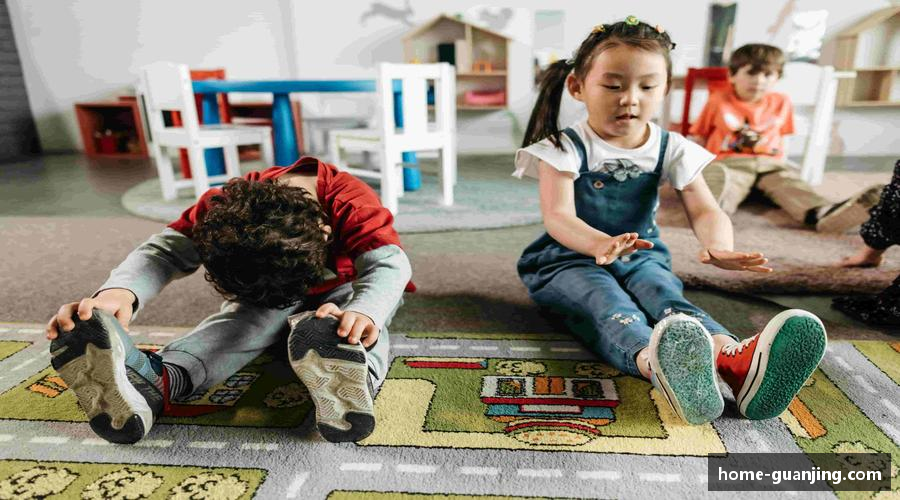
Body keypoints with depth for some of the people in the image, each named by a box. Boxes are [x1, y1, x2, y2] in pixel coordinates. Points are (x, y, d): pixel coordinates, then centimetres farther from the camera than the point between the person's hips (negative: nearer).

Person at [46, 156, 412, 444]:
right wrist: (120, 291, -58)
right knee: (246, 316, -33)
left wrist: (362, 314, -72)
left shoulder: (353, 202, -36)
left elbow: (389, 263, -49)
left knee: (362, 319, -40)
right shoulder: (226, 207, -27)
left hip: (344, 290, -2)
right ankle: (157, 381, -56)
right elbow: (166, 250, -34)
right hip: (267, 289, 3)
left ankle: (342, 385, -69)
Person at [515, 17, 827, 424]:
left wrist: (719, 245, -35)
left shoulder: (672, 150, 2)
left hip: (641, 258, 4)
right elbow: (558, 217, -22)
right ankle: (655, 362, -67)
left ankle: (736, 359, -58)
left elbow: (704, 210, -9)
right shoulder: (564, 148, -9)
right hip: (570, 259, -3)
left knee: (664, 291, -29)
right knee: (605, 299, -35)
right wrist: (600, 243, -45)